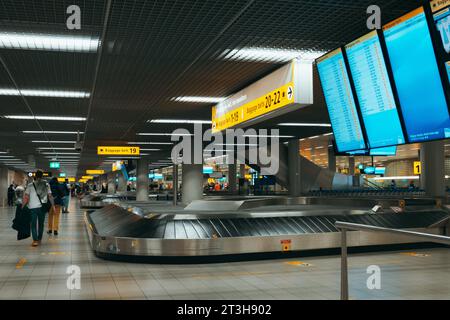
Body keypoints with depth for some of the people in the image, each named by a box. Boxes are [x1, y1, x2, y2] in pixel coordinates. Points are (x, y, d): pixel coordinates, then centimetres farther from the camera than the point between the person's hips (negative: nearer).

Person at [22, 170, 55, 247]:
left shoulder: (30, 185, -3)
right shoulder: (46, 185, 2)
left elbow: (26, 197, -6)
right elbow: (50, 196, -2)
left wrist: (22, 206, 1)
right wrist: (53, 205, 3)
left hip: (33, 207, -2)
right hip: (43, 207, 2)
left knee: (34, 224, 1)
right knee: (41, 224, 15)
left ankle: (35, 240, -9)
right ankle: (39, 239, 23)